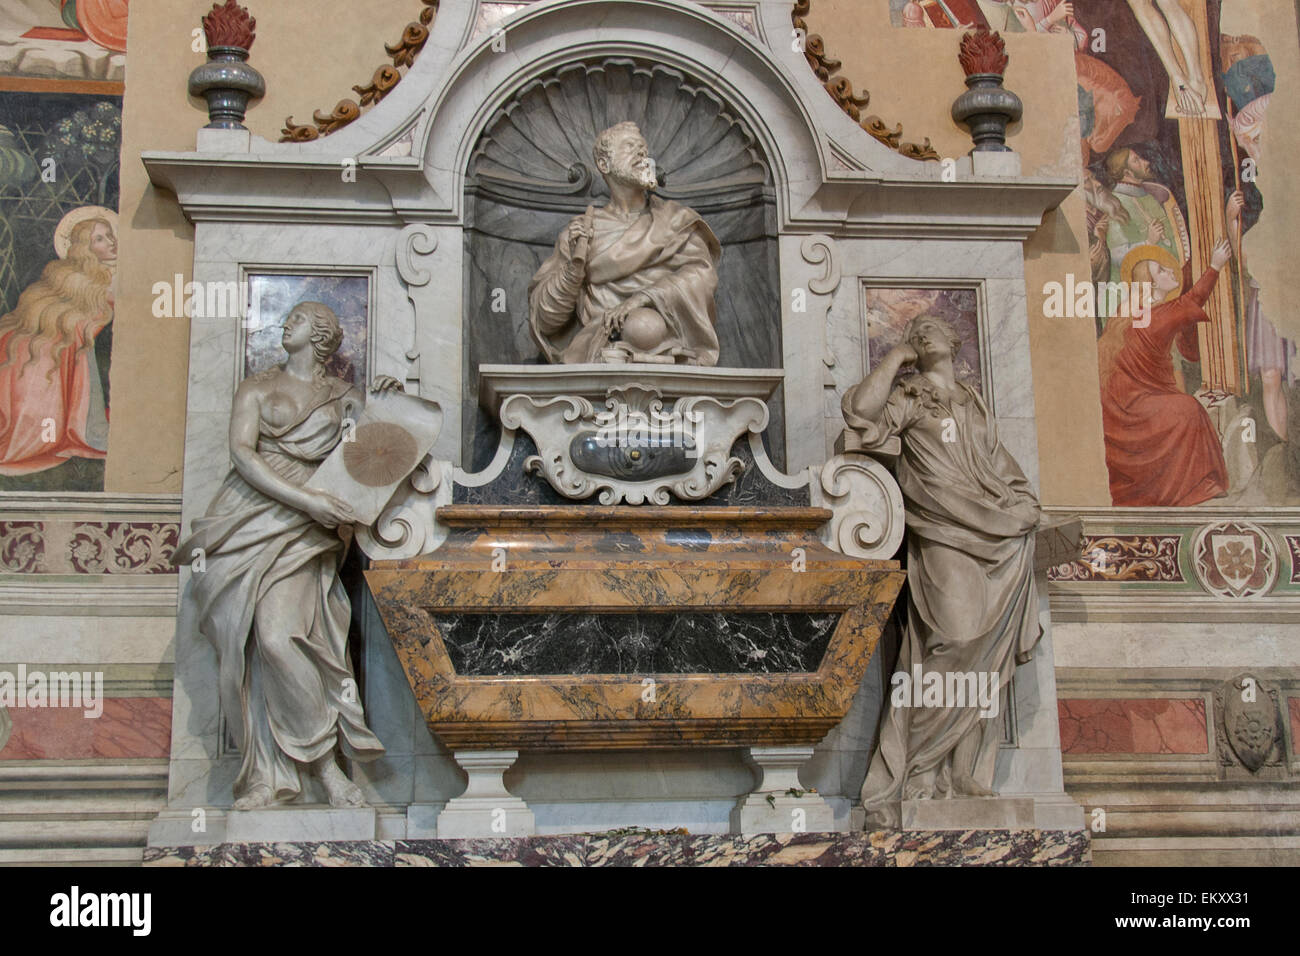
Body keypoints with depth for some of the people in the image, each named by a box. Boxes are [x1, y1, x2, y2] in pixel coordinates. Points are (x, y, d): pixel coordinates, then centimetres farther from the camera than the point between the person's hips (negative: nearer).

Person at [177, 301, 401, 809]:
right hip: (246, 518, 2)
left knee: (278, 637, -22)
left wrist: (392, 400, 2)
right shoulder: (257, 387, 14)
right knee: (243, 649, -6)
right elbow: (242, 454, -1)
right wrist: (305, 498, -13)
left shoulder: (344, 398, 16)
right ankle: (265, 776, 0)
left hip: (301, 533, -1)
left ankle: (324, 762, -12)